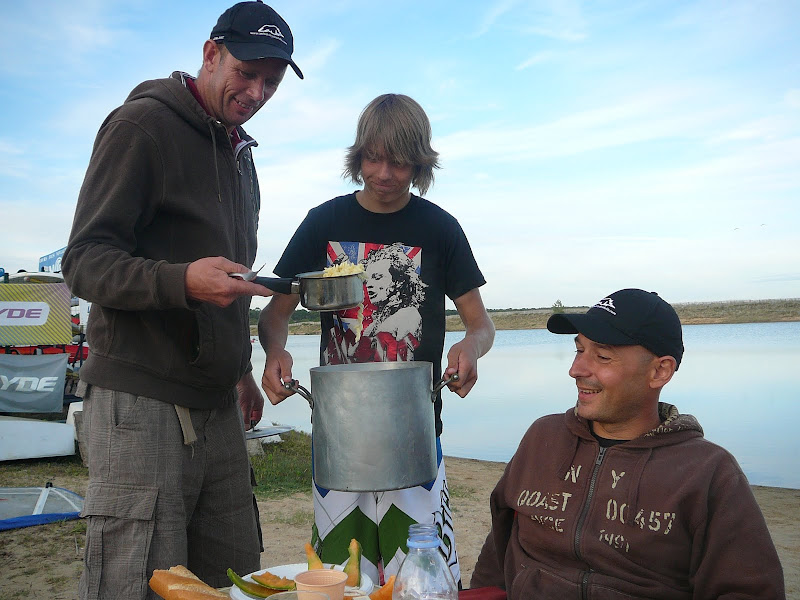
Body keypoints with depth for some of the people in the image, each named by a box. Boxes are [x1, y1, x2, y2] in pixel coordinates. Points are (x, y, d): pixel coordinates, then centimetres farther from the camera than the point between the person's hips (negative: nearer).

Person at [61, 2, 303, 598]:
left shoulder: (240, 154, 20)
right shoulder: (142, 124, -5)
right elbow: (84, 262, -12)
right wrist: (182, 281, -28)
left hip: (218, 406, 8)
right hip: (141, 402, -7)